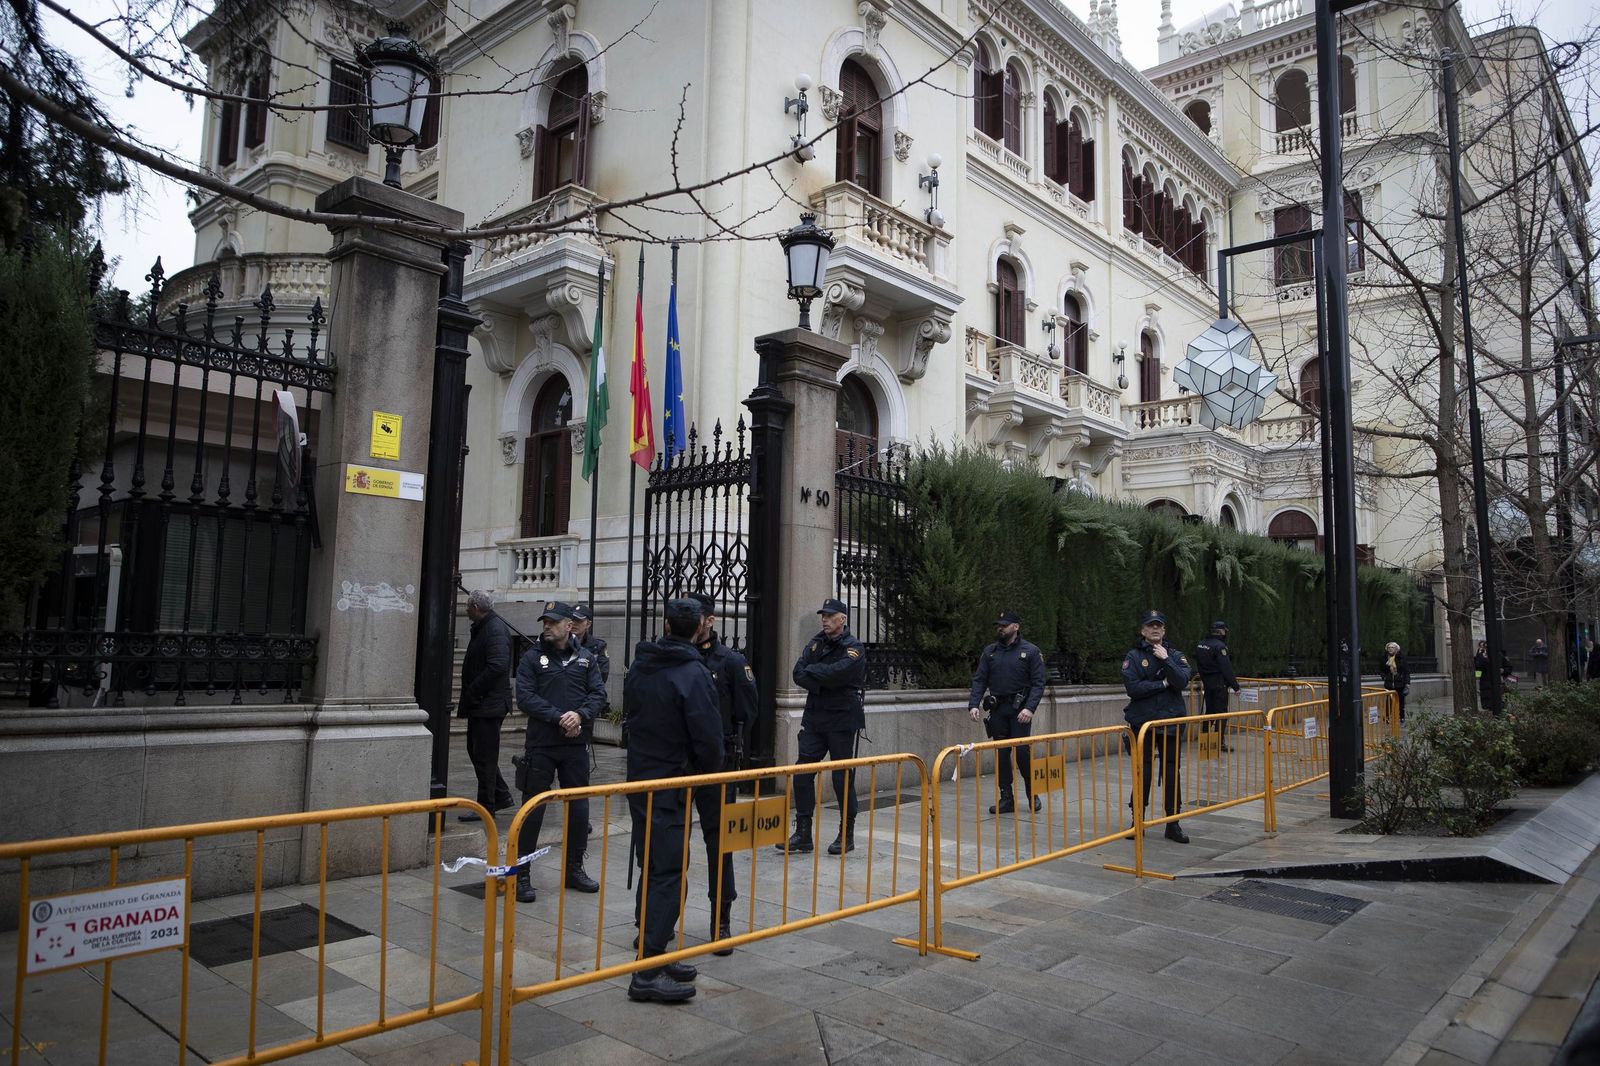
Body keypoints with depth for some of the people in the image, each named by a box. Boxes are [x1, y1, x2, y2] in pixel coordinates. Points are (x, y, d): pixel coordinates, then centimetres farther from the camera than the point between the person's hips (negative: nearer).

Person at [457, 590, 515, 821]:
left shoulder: (496, 629, -17)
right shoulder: (481, 628, 16)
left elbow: (497, 666, -27)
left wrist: (471, 694, -20)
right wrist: (467, 699, 12)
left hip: (490, 704, -10)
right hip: (479, 704, 10)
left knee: (484, 757, -2)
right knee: (476, 751, 16)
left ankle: (486, 806, 8)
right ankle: (501, 796, 26)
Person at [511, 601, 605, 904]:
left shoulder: (585, 659, 9)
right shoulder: (532, 657, 1)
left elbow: (598, 694, 2)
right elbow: (525, 697, -9)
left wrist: (580, 714, -18)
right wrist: (559, 717, -18)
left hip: (576, 745, 3)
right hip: (540, 745, -3)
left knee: (579, 808, 10)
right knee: (532, 810, 1)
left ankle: (574, 869, 25)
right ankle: (521, 874, 11)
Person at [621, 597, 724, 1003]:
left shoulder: (638, 666, 6)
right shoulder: (693, 673, -18)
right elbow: (708, 737, -18)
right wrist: (710, 773, -1)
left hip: (639, 779, 8)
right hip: (672, 784, -8)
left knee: (650, 868, 16)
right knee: (668, 874, -4)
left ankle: (652, 954, 24)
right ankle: (648, 972, -4)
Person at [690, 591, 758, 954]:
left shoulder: (731, 661, -4)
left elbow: (746, 713, -1)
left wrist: (725, 751, -3)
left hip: (716, 765, -3)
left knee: (718, 842, 3)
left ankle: (722, 921, 13)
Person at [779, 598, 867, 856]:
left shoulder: (854, 649, -6)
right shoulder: (815, 643, 11)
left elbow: (836, 674, -23)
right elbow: (799, 674, -1)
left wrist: (812, 671, -8)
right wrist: (823, 682, -16)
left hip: (842, 721, -5)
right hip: (813, 717, 6)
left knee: (842, 777, 1)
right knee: (802, 774, 1)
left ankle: (847, 835, 14)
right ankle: (803, 833, 9)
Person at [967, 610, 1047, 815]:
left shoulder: (1030, 652, -1)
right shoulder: (989, 652, 10)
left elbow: (1038, 683, -5)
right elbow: (979, 680, 7)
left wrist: (1030, 708, -18)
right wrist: (974, 704, -8)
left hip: (1020, 709, -4)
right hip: (997, 709, 4)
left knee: (1022, 751, -9)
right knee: (1001, 754, 5)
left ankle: (1032, 794, 12)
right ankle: (1006, 799, 14)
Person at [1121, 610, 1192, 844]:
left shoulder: (1176, 655, 6)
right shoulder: (1134, 656, -2)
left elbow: (1182, 682, -10)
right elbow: (1132, 687, -15)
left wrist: (1166, 659, -18)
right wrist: (1163, 684, -10)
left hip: (1171, 722, 2)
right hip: (1143, 722, -2)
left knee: (1171, 773, 3)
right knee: (1143, 772, 3)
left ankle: (1173, 823, 13)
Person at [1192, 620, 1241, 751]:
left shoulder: (1201, 645, 10)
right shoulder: (1219, 646, -17)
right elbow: (1226, 669, -18)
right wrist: (1235, 686, -14)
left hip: (1207, 683, 8)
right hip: (1219, 684, -8)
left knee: (1209, 711, 16)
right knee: (1221, 712, -2)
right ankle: (1220, 742, -1)